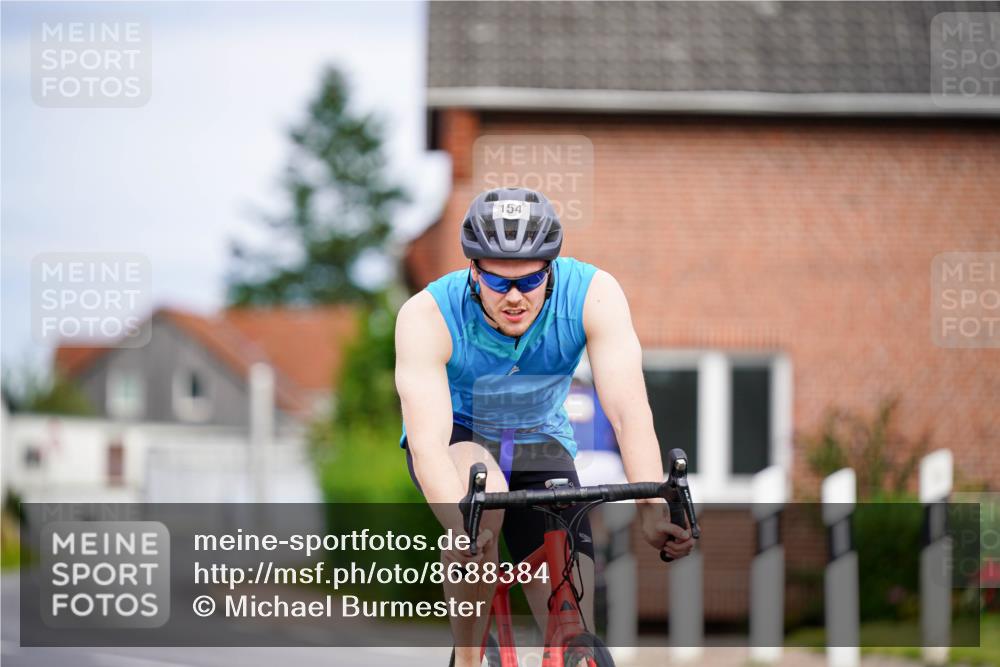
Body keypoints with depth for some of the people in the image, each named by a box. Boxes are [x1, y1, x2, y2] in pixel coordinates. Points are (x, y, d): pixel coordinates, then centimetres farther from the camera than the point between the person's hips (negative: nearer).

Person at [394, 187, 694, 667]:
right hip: (458, 440, -2)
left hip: (539, 444, 2)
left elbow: (628, 409, -35)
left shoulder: (594, 295, -28)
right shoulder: (427, 316, -32)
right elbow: (428, 441, -41)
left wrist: (653, 510, -50)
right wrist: (458, 523, -59)